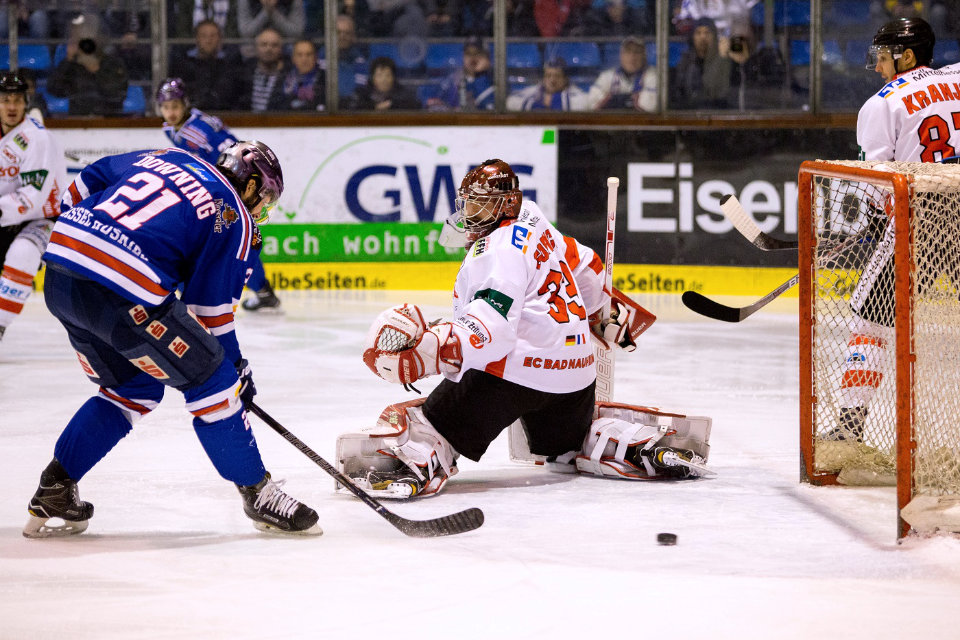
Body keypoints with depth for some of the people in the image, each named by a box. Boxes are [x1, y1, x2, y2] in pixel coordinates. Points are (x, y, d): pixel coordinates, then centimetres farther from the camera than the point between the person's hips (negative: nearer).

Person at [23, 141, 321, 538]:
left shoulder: (165, 159, 24)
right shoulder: (235, 221, 7)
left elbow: (87, 182, 28)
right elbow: (211, 308, 7)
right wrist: (236, 367, 18)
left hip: (59, 275, 8)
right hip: (122, 292, -8)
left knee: (133, 390, 25)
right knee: (211, 381, 6)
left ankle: (54, 491, 23)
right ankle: (258, 495, 13)